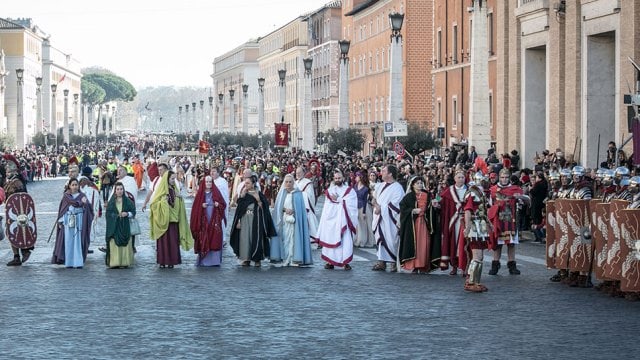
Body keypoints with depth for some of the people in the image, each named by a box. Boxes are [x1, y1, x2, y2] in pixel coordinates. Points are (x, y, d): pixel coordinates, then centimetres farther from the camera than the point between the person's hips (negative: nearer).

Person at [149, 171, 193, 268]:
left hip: (173, 220, 5)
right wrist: (163, 202, -20)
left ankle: (171, 261, 5)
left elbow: (179, 205, 18)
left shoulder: (174, 190, 12)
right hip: (163, 220, -5)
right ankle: (162, 261, 3)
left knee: (173, 241, 1)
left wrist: (180, 198, -1)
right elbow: (154, 204, -7)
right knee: (163, 240, -3)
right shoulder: (161, 190, -3)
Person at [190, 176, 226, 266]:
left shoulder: (216, 193, 8)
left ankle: (215, 260, -1)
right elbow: (196, 207, 3)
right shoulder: (200, 194, 6)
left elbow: (223, 204, 8)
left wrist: (218, 205, -11)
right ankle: (203, 260, 4)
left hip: (214, 221, 1)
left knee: (215, 240, -4)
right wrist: (201, 206, -14)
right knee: (203, 240, -3)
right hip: (203, 221, -1)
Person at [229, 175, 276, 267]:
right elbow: (239, 209, 8)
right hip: (244, 220, 3)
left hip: (255, 221, -3)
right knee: (245, 239, 0)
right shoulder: (243, 195, 7)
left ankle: (257, 259, 4)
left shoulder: (259, 194, -2)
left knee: (256, 238, -3)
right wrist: (238, 221, 1)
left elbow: (263, 208, -6)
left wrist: (258, 200, -18)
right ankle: (246, 259, 6)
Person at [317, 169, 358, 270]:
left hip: (343, 220, -2)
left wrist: (338, 199, -6)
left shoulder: (349, 190, 8)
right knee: (330, 239, -4)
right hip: (331, 219, 2)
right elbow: (327, 207, 6)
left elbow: (350, 204, -5)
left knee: (345, 240, -8)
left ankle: (345, 262, -7)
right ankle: (330, 262, -2)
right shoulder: (330, 190, 15)